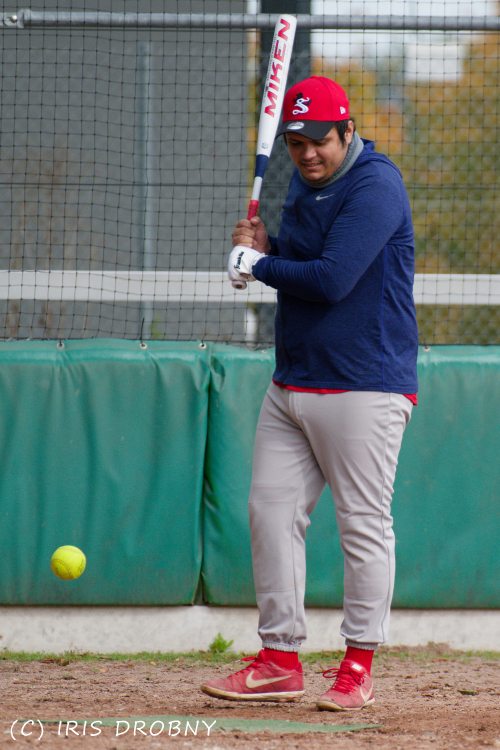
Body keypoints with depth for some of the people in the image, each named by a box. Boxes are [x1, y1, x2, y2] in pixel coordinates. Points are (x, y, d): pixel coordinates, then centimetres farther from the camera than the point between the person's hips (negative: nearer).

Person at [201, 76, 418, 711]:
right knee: (271, 509, 4)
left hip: (362, 385, -9)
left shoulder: (376, 187, -14)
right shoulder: (304, 185, 14)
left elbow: (332, 279, -22)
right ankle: (280, 662, 9)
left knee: (363, 525, -5)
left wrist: (254, 264, -8)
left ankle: (358, 666, 2)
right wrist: (266, 248, 4)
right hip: (291, 385, 9)